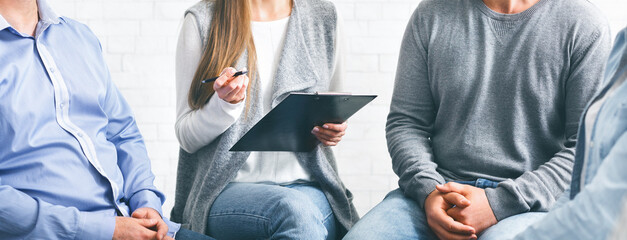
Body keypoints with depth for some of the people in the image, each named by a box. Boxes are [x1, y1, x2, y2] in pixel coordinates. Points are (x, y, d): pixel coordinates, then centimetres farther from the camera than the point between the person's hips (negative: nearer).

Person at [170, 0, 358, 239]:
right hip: (228, 188, -2)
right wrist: (225, 103, -18)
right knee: (295, 208, -35)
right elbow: (186, 137, 2)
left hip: (305, 186, 2)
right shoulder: (201, 21, 1)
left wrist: (332, 128, 0)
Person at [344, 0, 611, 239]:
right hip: (439, 189, 3)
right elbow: (406, 121, 9)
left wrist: (499, 202, -15)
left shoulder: (583, 24, -1)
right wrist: (428, 190, -10)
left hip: (531, 204, -3)